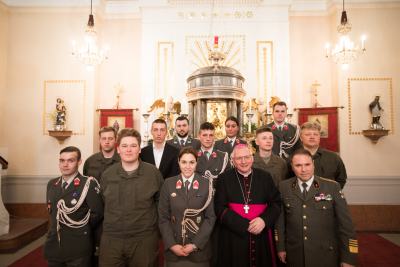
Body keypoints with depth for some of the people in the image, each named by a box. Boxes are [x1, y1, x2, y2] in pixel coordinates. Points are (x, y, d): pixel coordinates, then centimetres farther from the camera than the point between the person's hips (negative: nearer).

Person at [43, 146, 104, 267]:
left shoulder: (89, 184, -15)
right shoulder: (51, 184, 6)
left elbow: (97, 213, -13)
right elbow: (51, 210, 16)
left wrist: (83, 230, -1)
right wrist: (56, 230, 10)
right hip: (53, 248, 6)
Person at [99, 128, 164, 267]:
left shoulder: (153, 172, -6)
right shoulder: (107, 175, 1)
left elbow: (160, 202, 5)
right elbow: (103, 205, 13)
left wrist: (159, 227, 4)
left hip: (144, 241, -2)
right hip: (110, 241, 2)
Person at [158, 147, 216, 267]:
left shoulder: (206, 184, -4)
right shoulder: (168, 184, -2)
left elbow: (210, 217, -4)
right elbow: (163, 217, -1)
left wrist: (195, 244, -9)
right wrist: (172, 244, -8)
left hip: (199, 248, 0)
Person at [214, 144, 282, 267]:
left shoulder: (265, 177, 4)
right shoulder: (224, 179, -3)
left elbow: (276, 203, 3)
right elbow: (220, 208, -7)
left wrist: (264, 220, -16)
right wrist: (245, 225, -16)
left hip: (261, 236, 2)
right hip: (234, 238, -2)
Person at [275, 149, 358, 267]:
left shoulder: (333, 187, -8)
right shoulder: (284, 187, -3)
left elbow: (346, 225, -6)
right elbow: (280, 220, 2)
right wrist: (280, 247, 4)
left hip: (326, 256, -1)